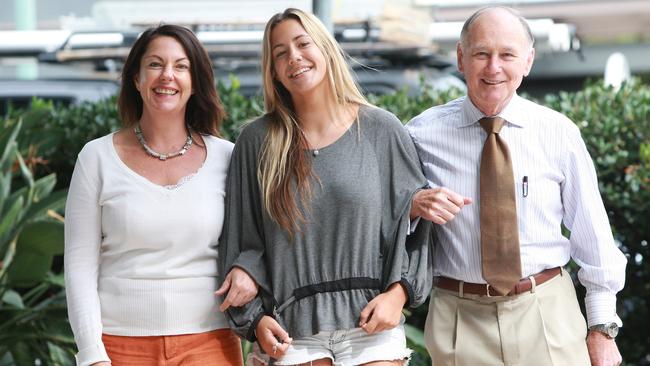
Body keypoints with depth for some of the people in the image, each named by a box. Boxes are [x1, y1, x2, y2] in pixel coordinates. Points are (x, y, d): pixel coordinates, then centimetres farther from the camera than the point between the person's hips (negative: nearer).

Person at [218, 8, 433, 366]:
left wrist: (398, 292, -7)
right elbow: (241, 243, 5)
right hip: (291, 333, 0)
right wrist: (256, 317, -3)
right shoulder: (257, 142, 2)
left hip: (371, 324, 0)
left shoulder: (381, 130, 0)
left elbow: (418, 217, 4)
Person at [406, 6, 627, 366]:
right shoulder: (424, 134, -3)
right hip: (460, 319, 0)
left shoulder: (559, 133, -2)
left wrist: (602, 329, 5)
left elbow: (592, 237, 4)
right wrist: (414, 204, -14)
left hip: (547, 316, 0)